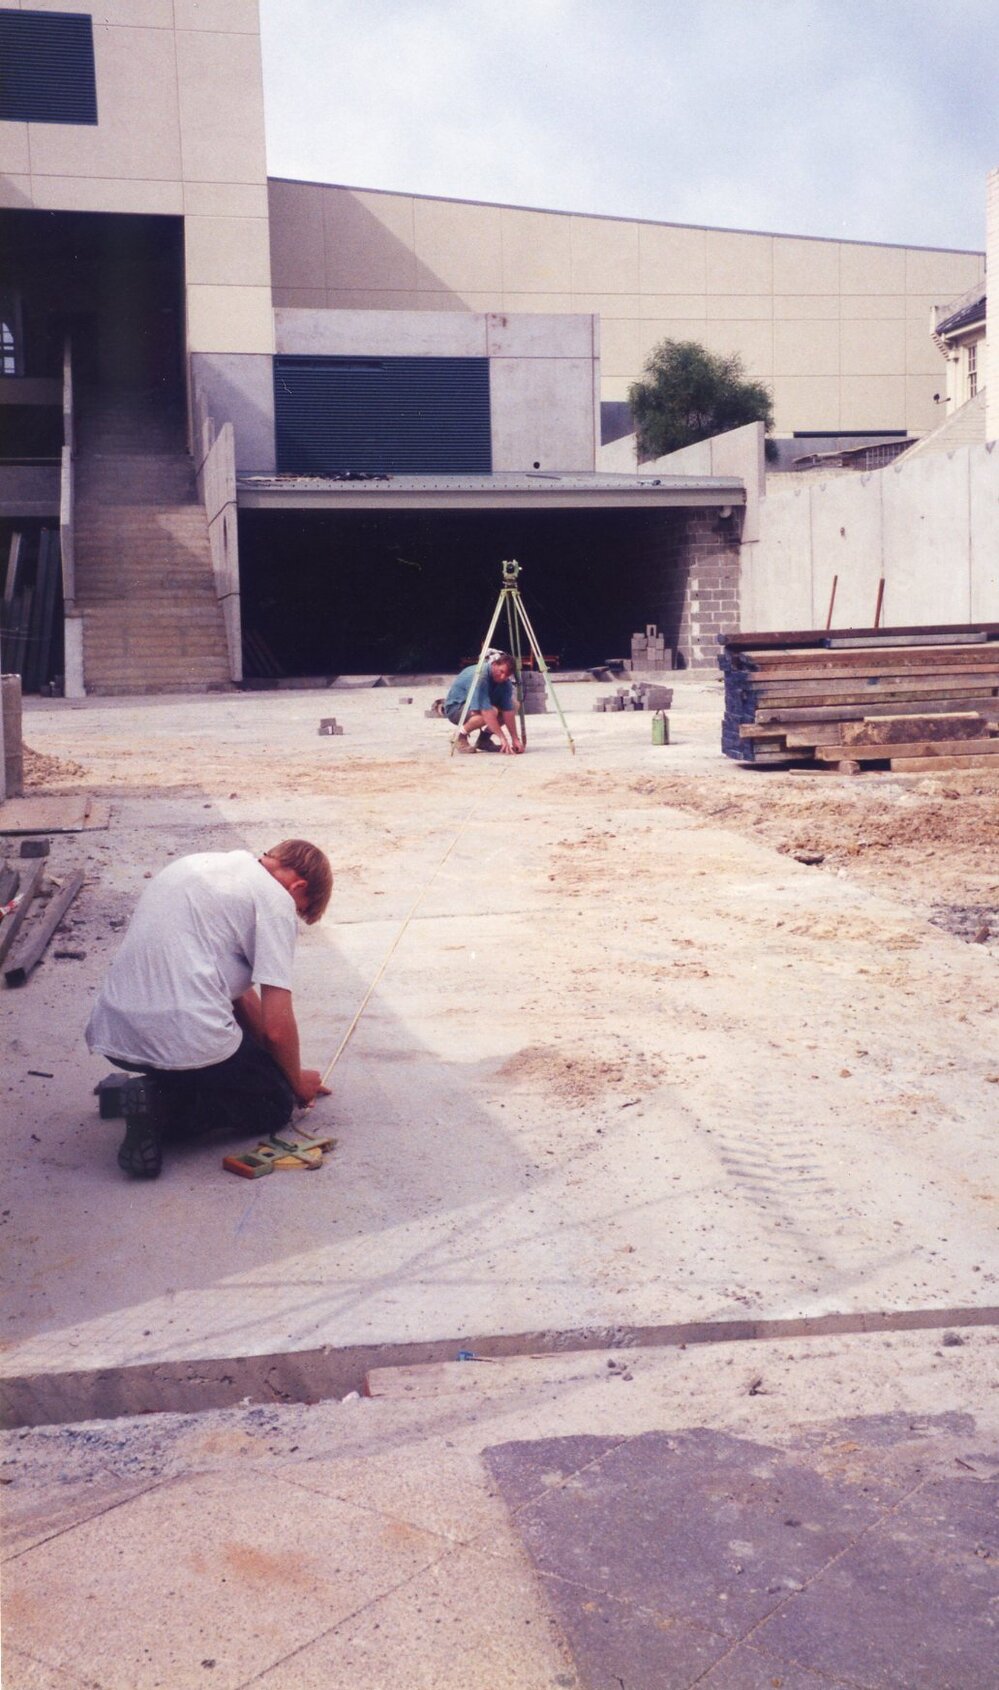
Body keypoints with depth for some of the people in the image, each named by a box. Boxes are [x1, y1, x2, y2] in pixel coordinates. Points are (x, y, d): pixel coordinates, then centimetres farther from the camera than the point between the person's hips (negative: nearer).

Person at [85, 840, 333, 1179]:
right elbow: (277, 1028, -8)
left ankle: (151, 1092, 5)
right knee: (276, 1104, 16)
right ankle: (162, 1106, -7)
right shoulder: (274, 898, -4)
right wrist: (297, 1082, 14)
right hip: (188, 1043, -8)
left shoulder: (196, 864, 22)